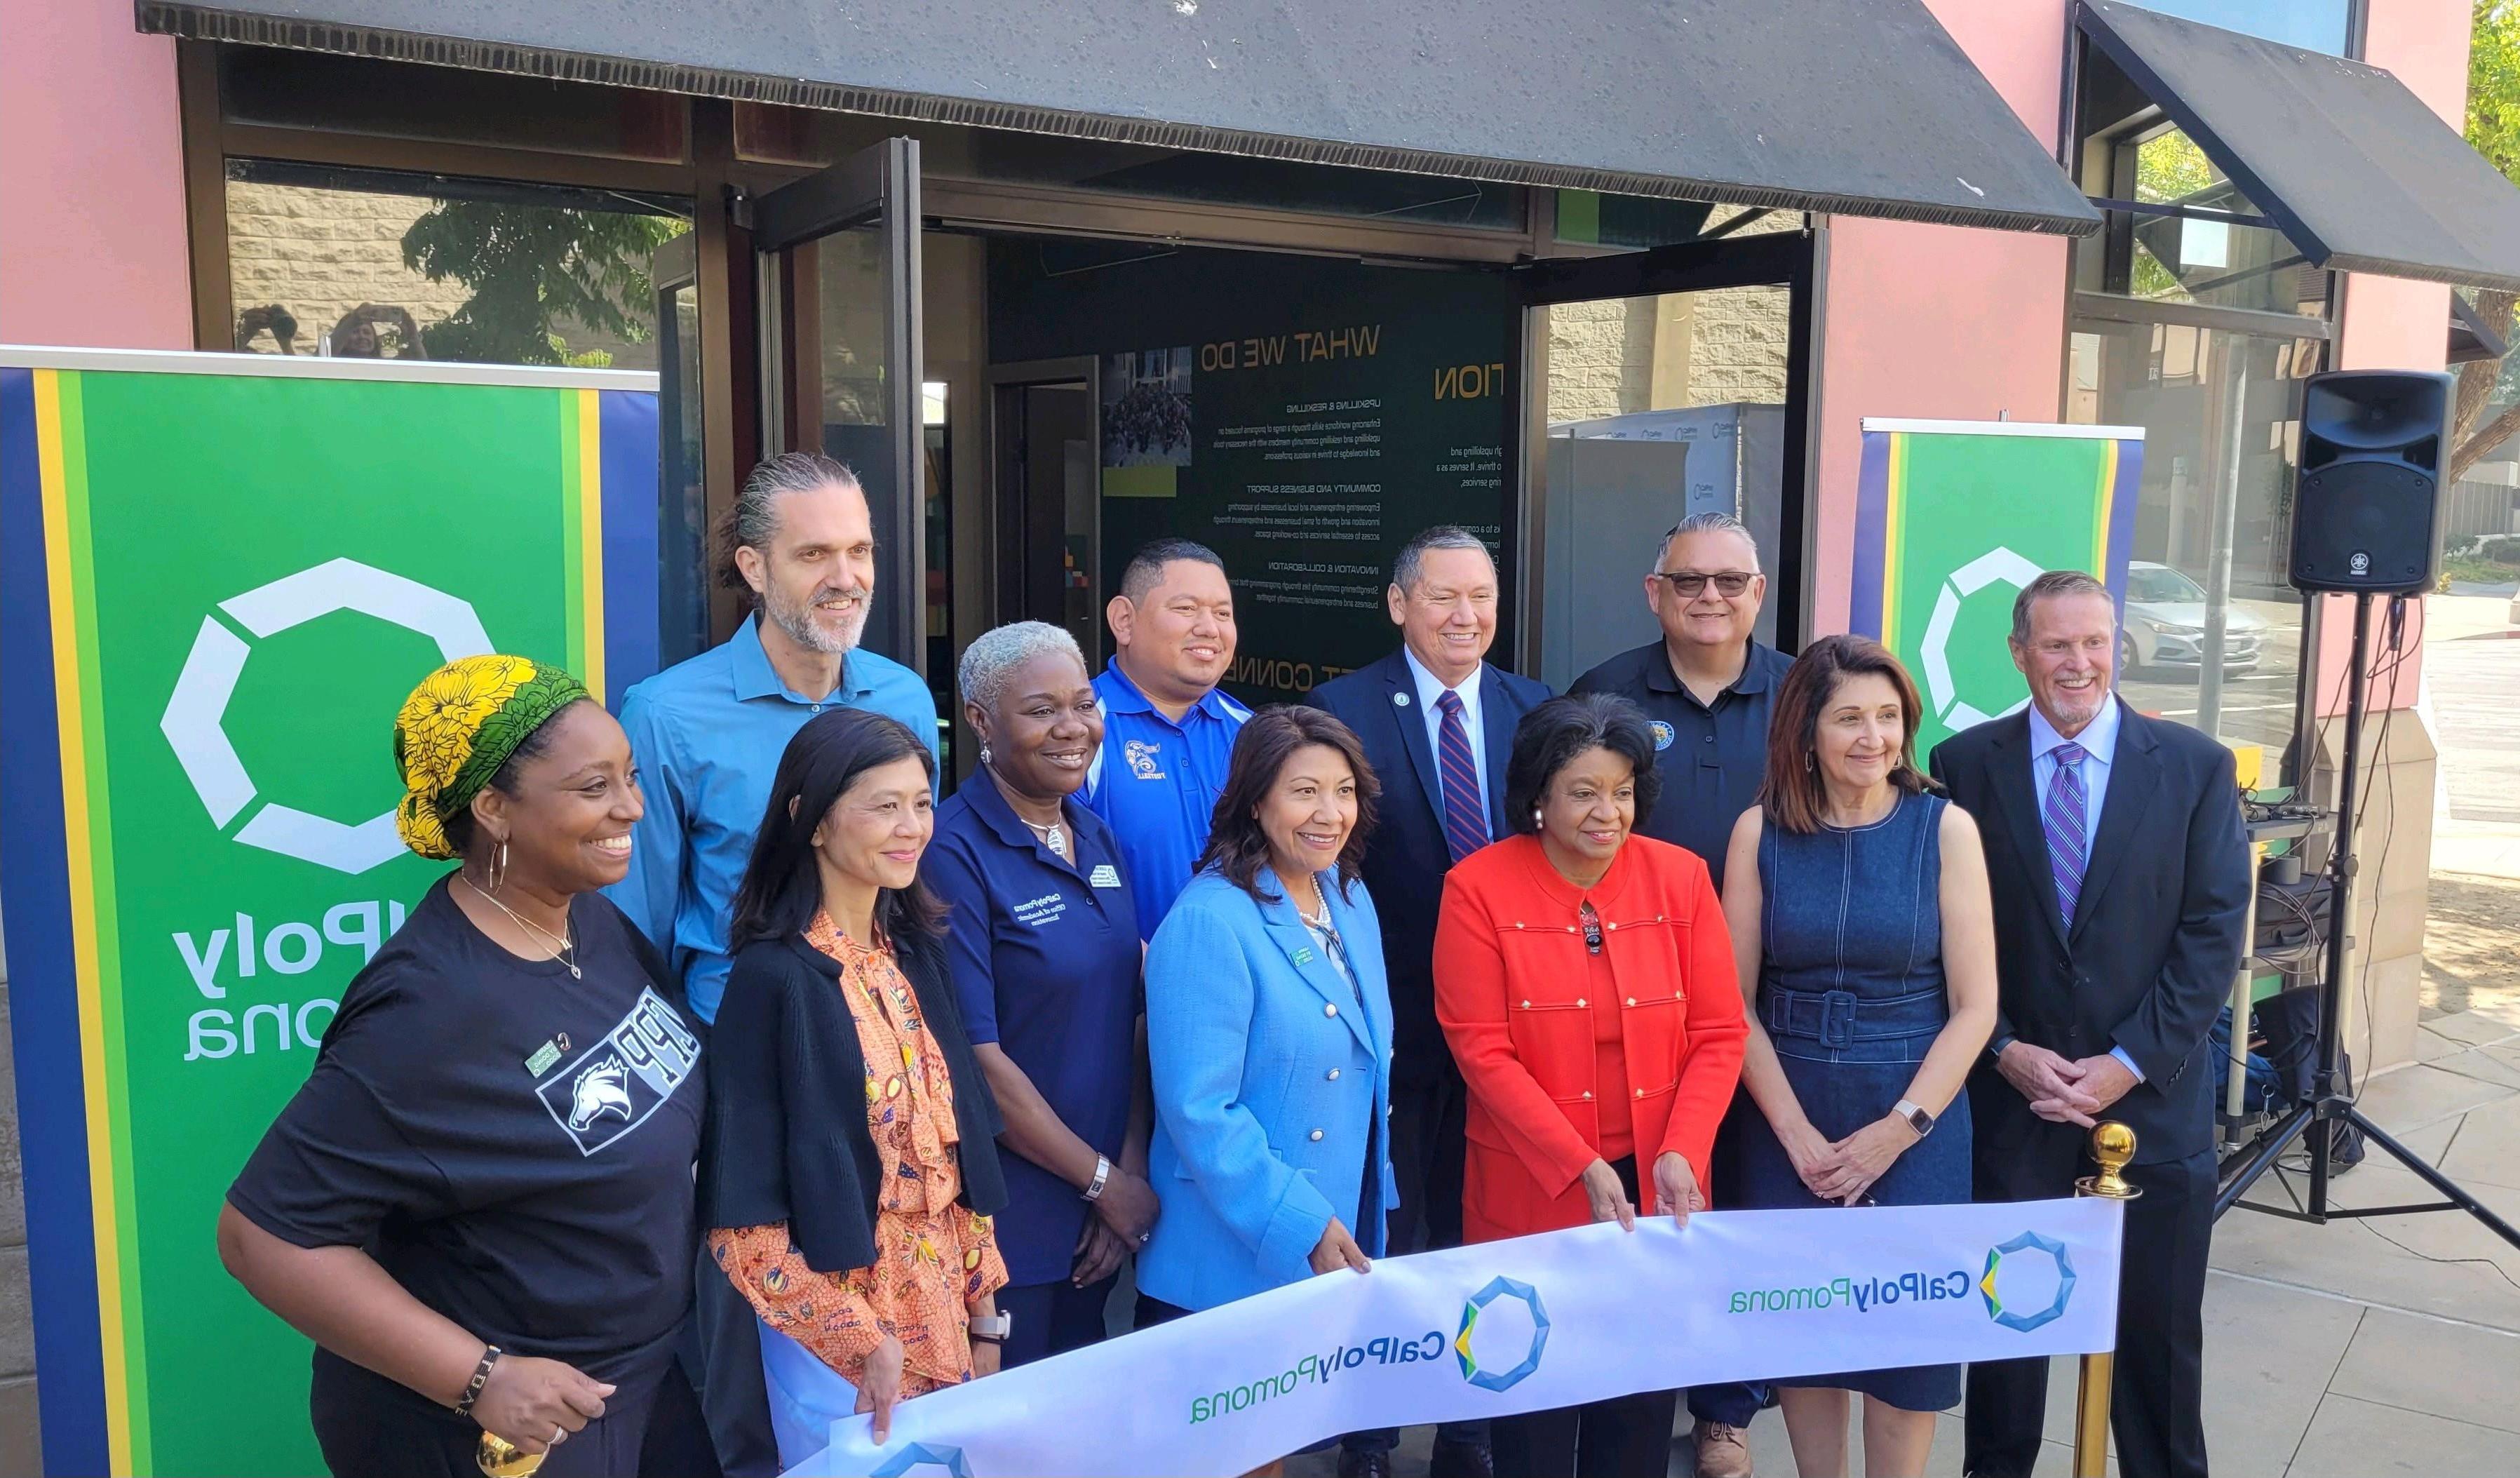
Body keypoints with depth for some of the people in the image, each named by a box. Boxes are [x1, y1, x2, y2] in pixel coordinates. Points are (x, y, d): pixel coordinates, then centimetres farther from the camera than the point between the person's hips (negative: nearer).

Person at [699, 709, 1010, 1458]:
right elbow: (741, 1219, -16)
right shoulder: (772, 977, -18)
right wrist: (859, 1340, -17)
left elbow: (959, 1149, 7)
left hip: (945, 1318, 6)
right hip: (836, 1335, -6)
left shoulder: (914, 952, 2)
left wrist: (984, 1311, 7)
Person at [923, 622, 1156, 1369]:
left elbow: (1134, 1017, 7)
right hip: (1004, 1220, -6)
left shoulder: (1098, 840, 7)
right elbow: (975, 1057, -18)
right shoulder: (954, 853, -16)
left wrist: (1132, 1167, -4)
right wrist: (1102, 1181, -12)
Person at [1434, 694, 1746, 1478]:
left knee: (1644, 1395, 13)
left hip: (1655, 1186, 2)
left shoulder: (1680, 875, -1)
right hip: (1533, 1190, -2)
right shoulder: (1478, 887, -8)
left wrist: (1680, 1152, -13)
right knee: (1538, 1402, 9)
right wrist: (1582, 1168, -17)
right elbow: (1483, 1051, -12)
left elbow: (1719, 1033, 0)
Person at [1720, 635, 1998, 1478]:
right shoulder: (1761, 832, -2)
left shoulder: (1946, 829, -5)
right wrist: (1796, 1133, -9)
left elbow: (1975, 1007, -5)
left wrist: (1893, 1132, -11)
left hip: (1918, 1120, -1)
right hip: (1787, 1121, 1)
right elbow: (1734, 1003, -1)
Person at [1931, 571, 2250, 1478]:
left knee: (2158, 1328, 13)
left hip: (2153, 1097, 0)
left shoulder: (2197, 766, -2)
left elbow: (2213, 932, -5)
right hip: (2010, 1096, 0)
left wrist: (2130, 1062, -11)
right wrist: (2006, 1051, -10)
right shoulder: (1966, 766, -2)